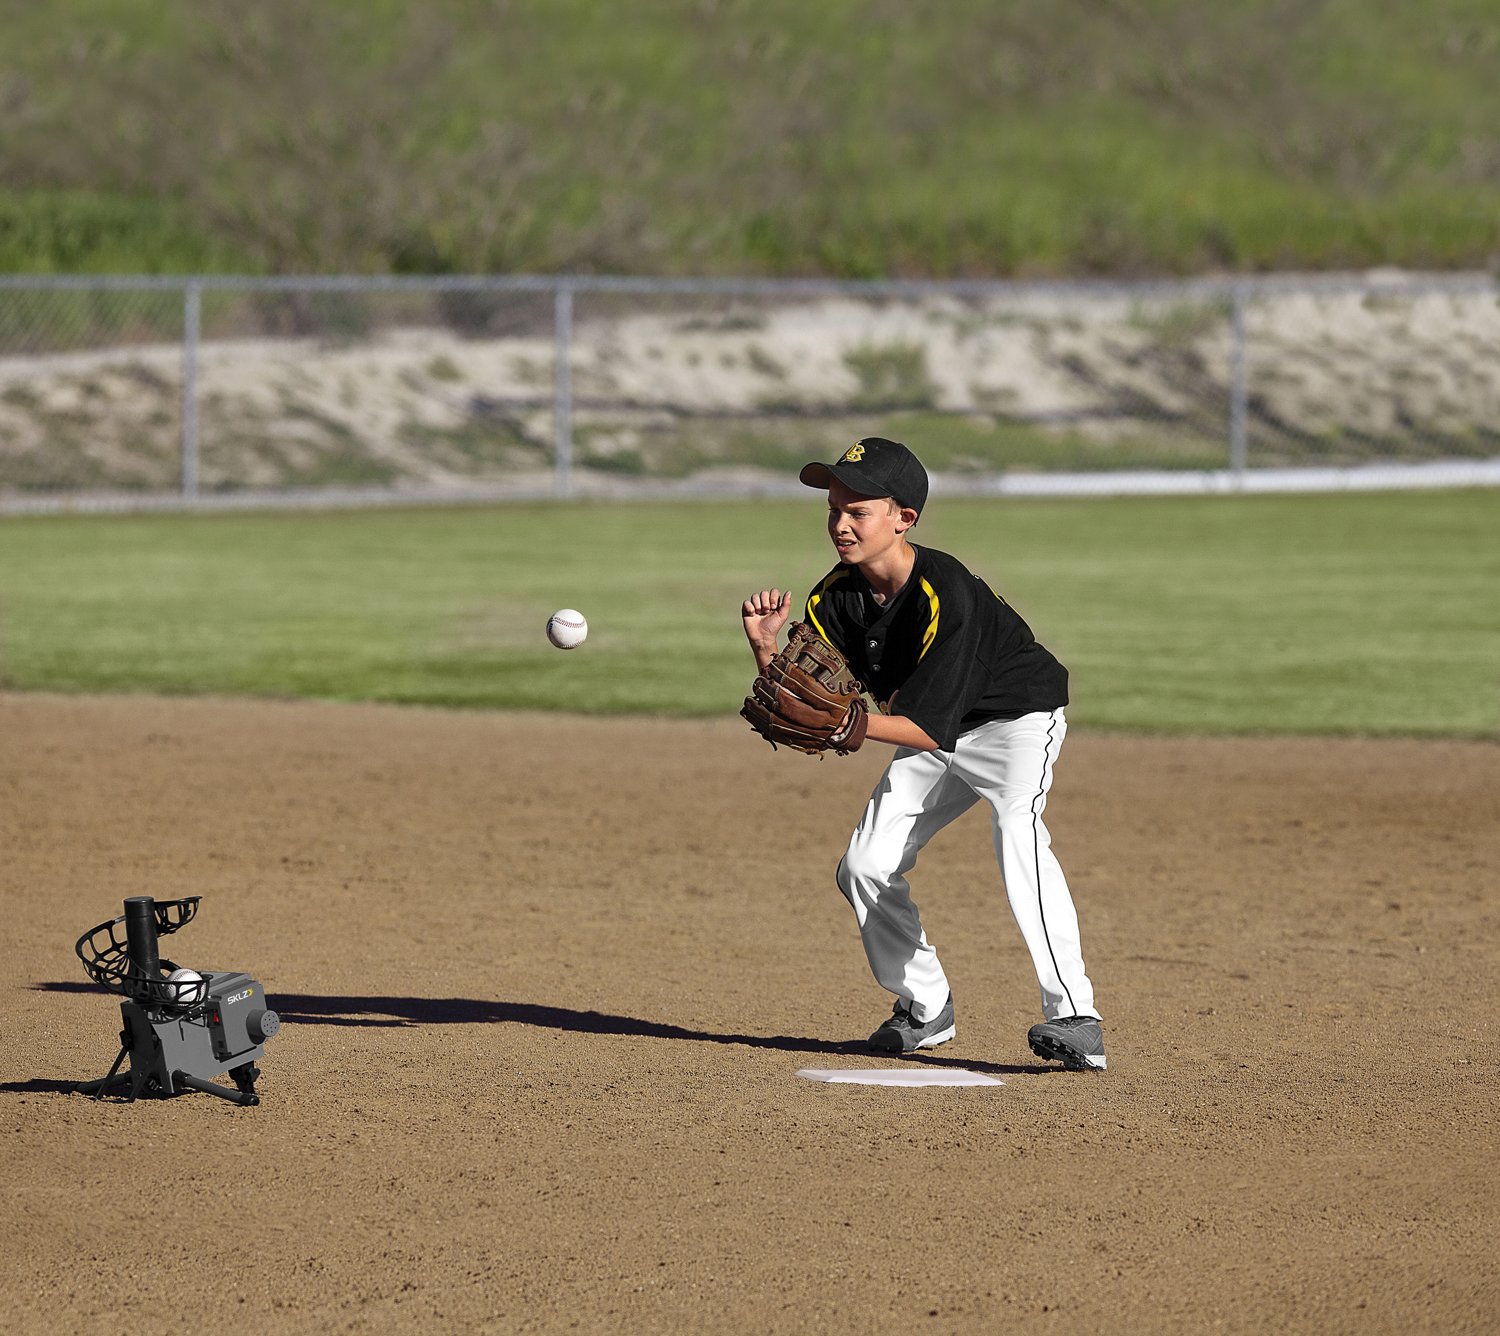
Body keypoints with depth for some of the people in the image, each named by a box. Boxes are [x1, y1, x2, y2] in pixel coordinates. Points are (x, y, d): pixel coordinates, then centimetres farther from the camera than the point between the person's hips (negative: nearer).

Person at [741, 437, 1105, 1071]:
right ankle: (925, 1008, 21)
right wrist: (765, 645, -28)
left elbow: (930, 729, -34)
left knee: (1017, 830, -33)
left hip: (1016, 717, -8)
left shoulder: (946, 595, -32)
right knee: (865, 866, 1)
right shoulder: (838, 596, -11)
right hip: (933, 741, 8)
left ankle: (1074, 1020, -36)